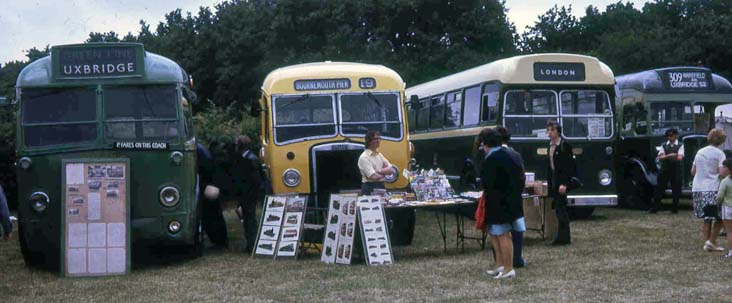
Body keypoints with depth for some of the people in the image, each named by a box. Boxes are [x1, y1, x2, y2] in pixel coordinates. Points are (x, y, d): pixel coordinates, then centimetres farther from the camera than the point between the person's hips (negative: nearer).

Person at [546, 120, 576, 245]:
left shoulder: (564, 146, -11)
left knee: (560, 208, -9)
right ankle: (563, 236, 16)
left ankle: (563, 237, -5)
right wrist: (549, 181, 14)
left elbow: (569, 166, -15)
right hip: (554, 180, 8)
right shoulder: (550, 146, 12)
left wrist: (564, 184, -21)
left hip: (562, 180, -8)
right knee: (559, 208, 10)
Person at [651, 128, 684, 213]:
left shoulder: (680, 146, 2)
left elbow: (680, 158, -12)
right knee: (659, 189, 0)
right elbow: (660, 157, -4)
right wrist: (670, 155, -21)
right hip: (664, 169, 1)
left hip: (676, 170, -1)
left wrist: (665, 157, -13)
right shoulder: (664, 146, 8)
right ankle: (654, 208, 4)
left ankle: (674, 209, 15)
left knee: (676, 190, 3)